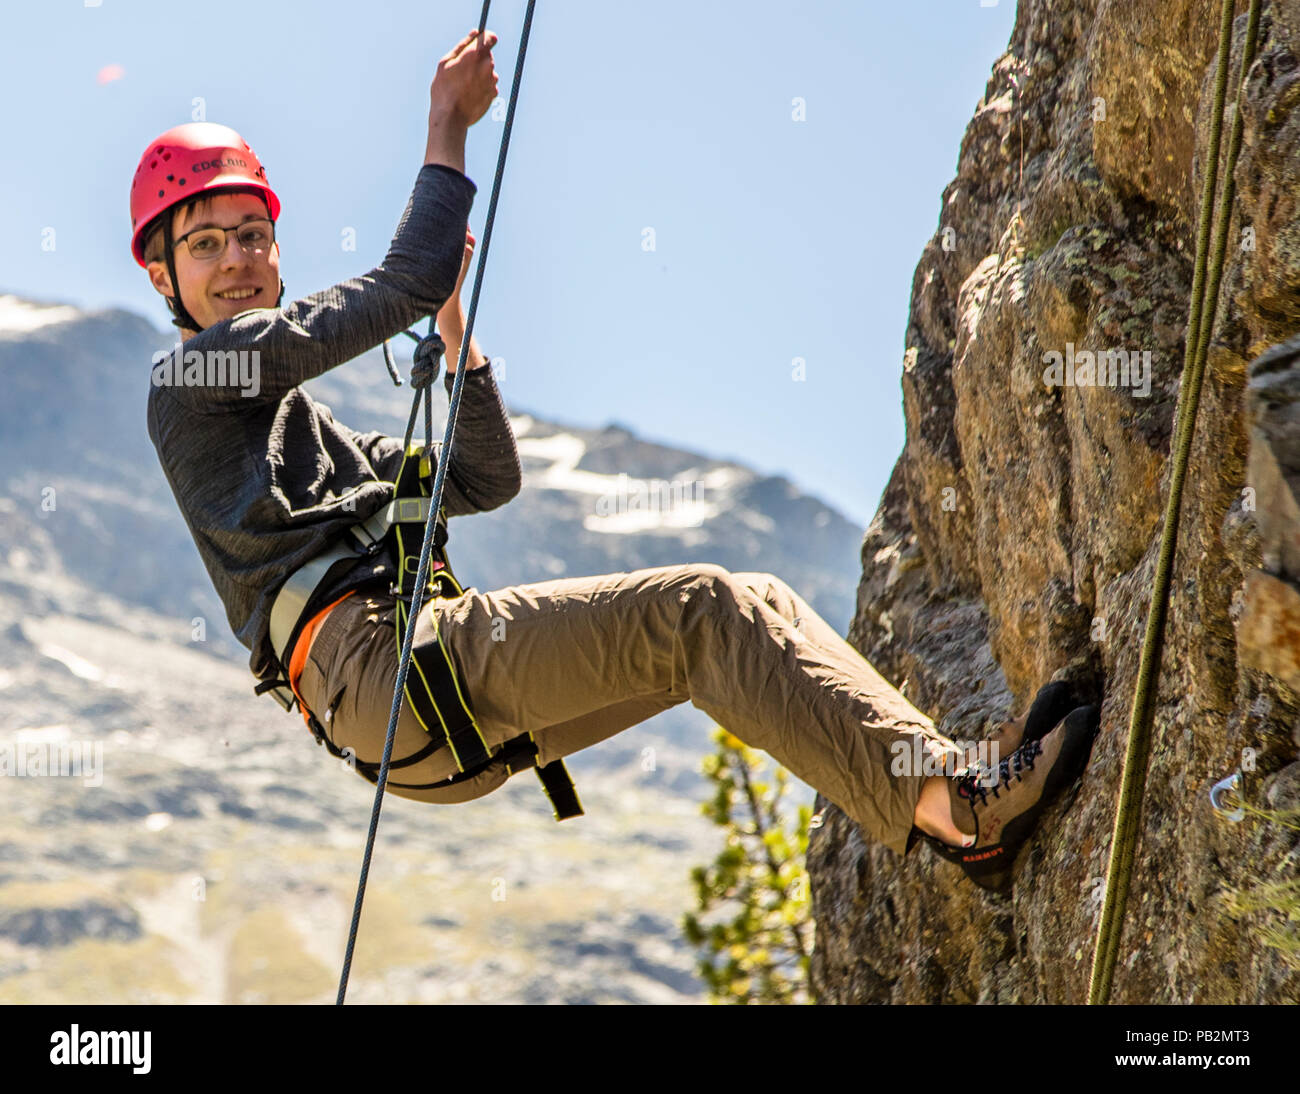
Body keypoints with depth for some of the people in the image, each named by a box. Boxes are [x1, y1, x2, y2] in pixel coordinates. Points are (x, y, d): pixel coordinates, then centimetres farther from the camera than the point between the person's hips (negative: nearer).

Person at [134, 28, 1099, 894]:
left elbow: (484, 484, 29)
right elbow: (409, 283, -3)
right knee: (703, 608, -20)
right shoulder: (192, 377, 5)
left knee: (744, 612, 0)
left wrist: (453, 325, 21)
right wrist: (448, 128, 6)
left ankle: (950, 801, -11)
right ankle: (960, 807, -27)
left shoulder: (305, 425, 34)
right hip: (377, 654, -9)